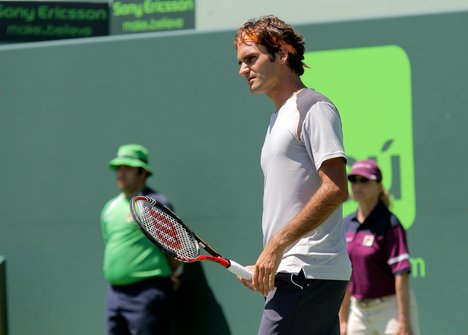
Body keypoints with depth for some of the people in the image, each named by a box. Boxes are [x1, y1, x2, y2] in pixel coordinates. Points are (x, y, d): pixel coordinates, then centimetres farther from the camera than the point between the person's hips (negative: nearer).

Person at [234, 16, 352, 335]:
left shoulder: (313, 107, -6)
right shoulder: (280, 118, 24)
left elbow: (335, 190, -17)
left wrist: (276, 247, -19)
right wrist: (266, 265, 14)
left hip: (307, 273, -10)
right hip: (295, 273, 10)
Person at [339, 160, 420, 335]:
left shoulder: (389, 224, -11)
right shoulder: (347, 225, 9)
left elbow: (401, 275, -16)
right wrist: (343, 319, 12)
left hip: (390, 308, -7)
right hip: (359, 311, 7)